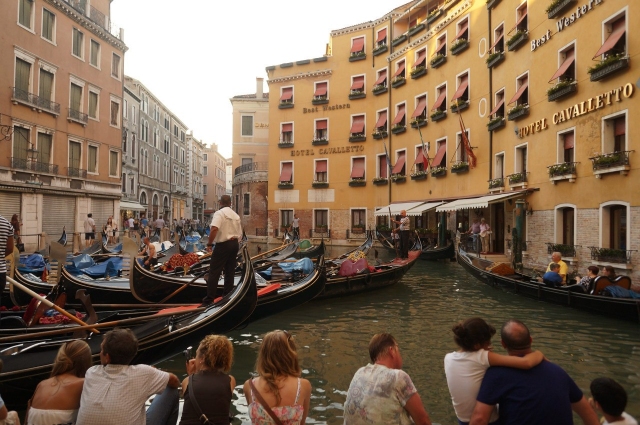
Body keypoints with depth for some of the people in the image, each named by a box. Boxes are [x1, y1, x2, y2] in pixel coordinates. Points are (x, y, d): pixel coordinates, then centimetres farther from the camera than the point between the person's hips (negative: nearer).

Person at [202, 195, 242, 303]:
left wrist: (209, 243, -17)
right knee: (230, 271, 13)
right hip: (234, 244, 7)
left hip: (223, 245, -7)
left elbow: (214, 229, -26)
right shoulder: (236, 216, 13)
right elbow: (240, 234, 14)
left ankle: (209, 298, -1)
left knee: (214, 272, -2)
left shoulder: (219, 213, -10)